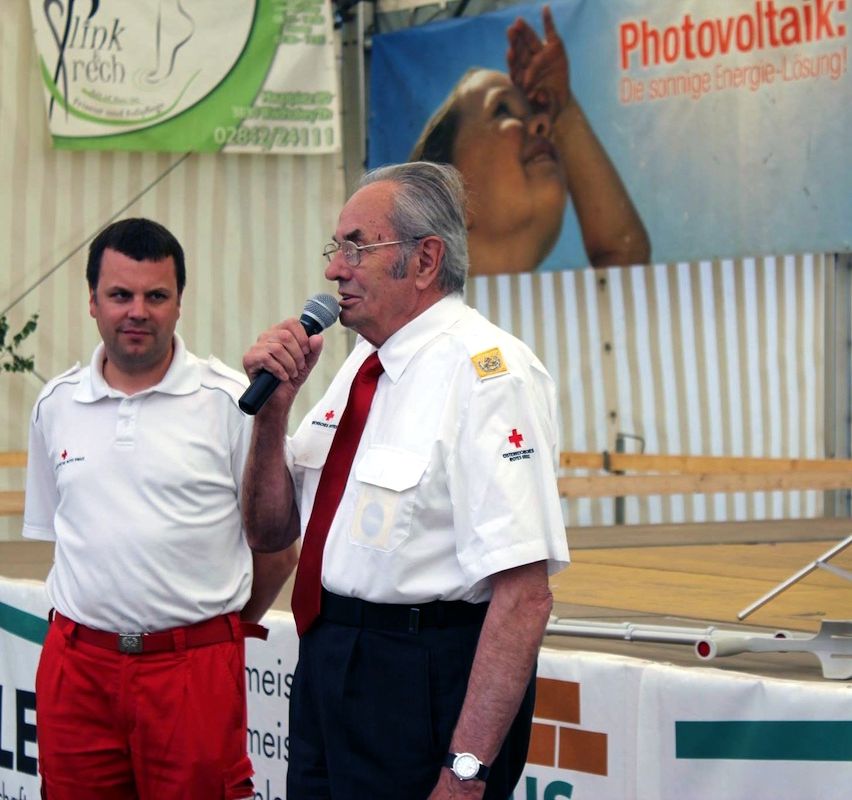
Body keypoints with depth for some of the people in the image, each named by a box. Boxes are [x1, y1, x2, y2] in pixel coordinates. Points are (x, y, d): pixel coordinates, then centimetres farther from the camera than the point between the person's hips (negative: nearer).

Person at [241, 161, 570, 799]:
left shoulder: (486, 373, -17)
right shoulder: (360, 364, 11)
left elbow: (524, 596, -24)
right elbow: (271, 533, 16)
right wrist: (273, 407, -1)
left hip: (423, 689, -8)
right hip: (326, 670, 8)